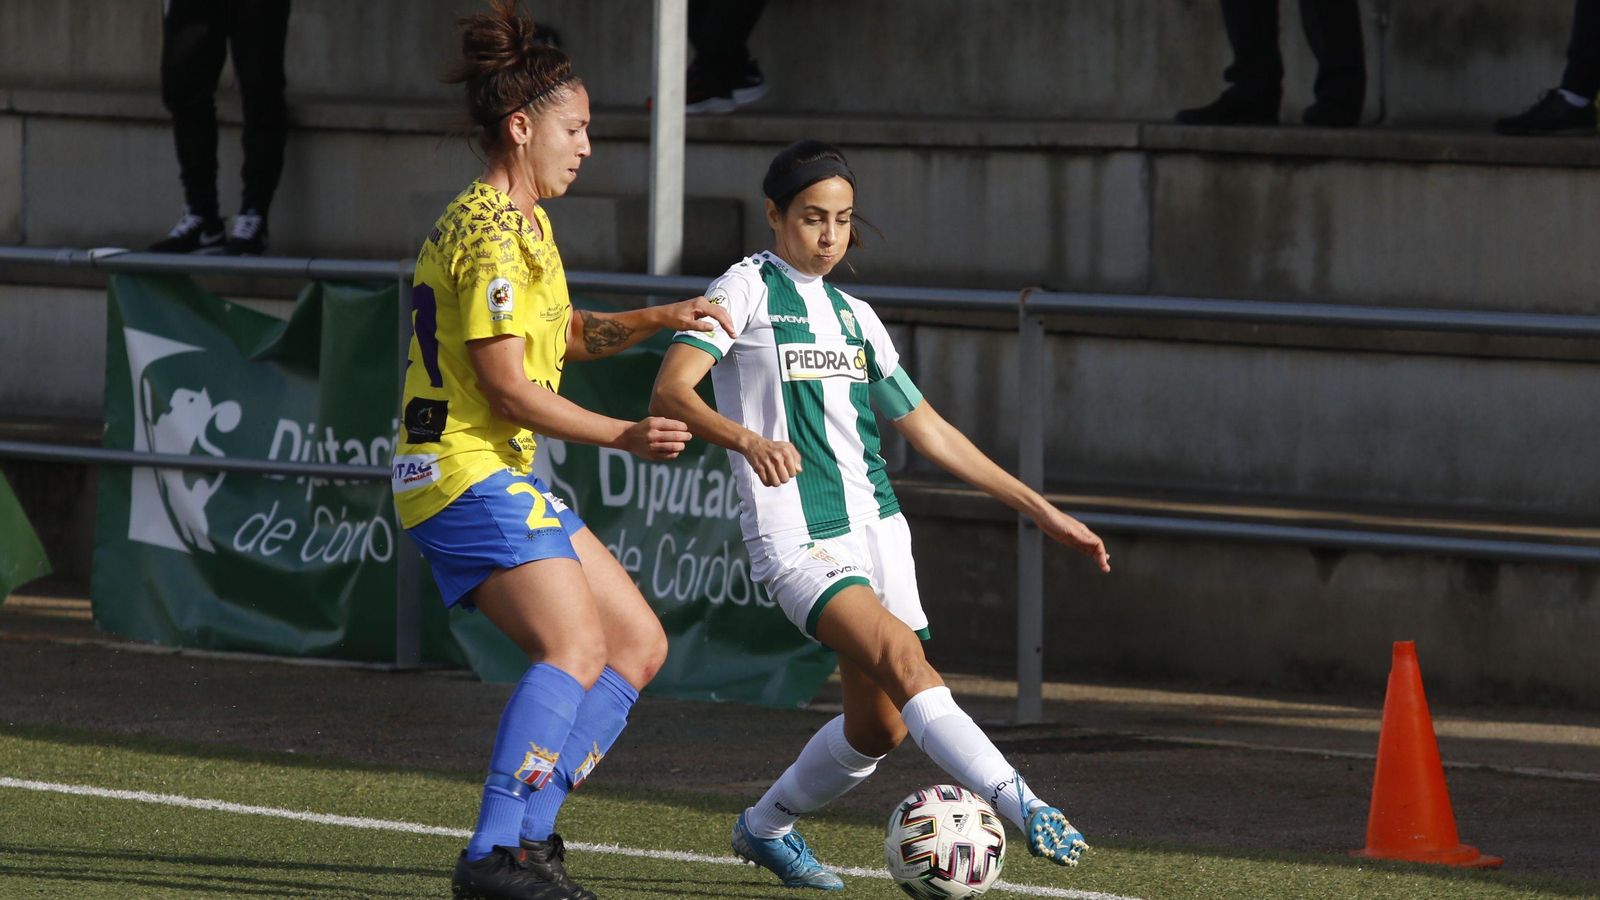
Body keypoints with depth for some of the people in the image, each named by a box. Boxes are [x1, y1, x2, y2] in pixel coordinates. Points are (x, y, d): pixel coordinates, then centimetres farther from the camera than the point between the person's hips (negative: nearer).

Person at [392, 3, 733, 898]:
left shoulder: (523, 223, 18)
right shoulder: (488, 234, -15)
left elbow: (565, 337, 31)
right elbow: (508, 388, -19)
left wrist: (656, 320, 15)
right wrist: (622, 435, -18)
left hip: (506, 478, 11)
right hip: (467, 472, -11)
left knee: (640, 644, 9)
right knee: (576, 647, -24)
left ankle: (528, 828, 4)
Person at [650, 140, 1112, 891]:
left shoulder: (853, 316, 20)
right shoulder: (747, 289, 0)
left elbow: (928, 431, 25)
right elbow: (671, 391, -14)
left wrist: (1041, 511, 22)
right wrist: (747, 439, -34)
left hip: (875, 529, 7)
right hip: (798, 540, -7)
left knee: (880, 725, 6)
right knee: (907, 662, -26)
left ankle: (765, 828, 30)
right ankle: (1024, 810, -40)